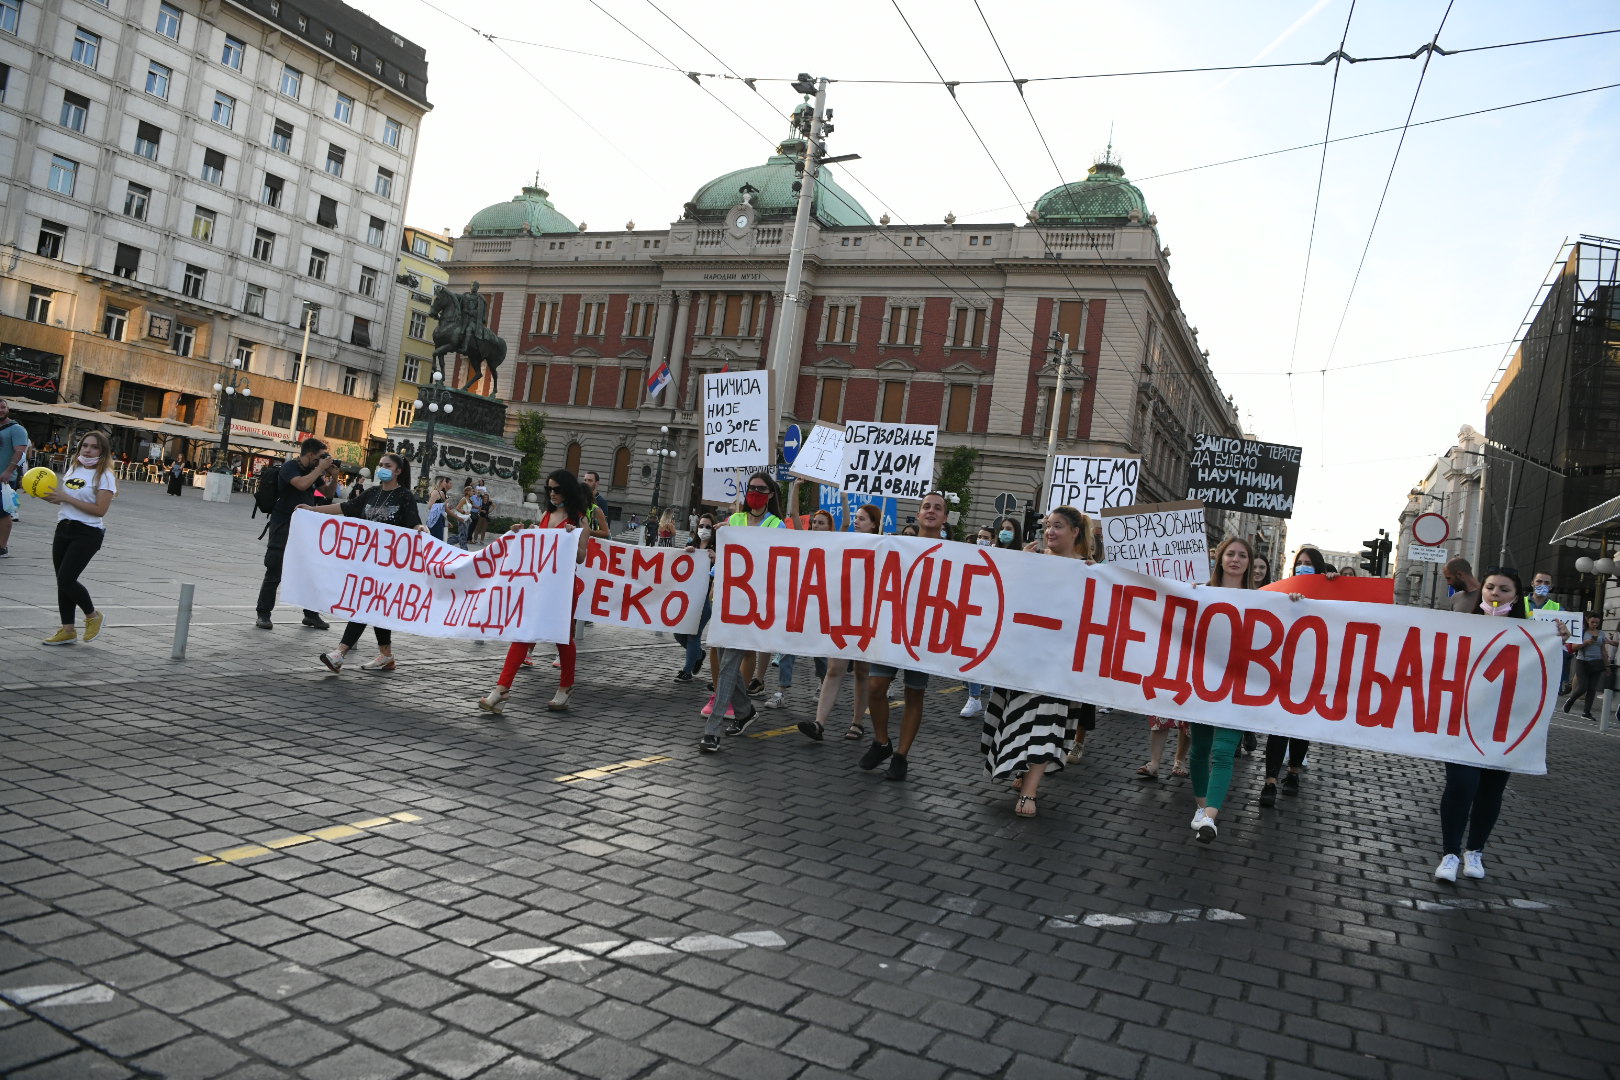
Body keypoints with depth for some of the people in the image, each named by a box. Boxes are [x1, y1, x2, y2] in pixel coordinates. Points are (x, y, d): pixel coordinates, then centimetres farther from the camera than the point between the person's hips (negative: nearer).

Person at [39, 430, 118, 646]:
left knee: (66, 579, -12)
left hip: (87, 533, -7)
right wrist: (44, 495, 1)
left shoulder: (104, 475, -9)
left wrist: (66, 498, -19)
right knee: (62, 580, 7)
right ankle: (67, 630, 16)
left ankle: (92, 615, 12)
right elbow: (62, 498, 21)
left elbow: (100, 509, -18)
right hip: (64, 528, 7)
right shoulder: (73, 468, 12)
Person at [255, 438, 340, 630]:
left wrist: (333, 476, 1)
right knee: (274, 573, -3)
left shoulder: (312, 470, 10)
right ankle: (263, 614, 6)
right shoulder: (289, 466, -9)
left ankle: (311, 614, 18)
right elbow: (301, 484, -28)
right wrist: (321, 468, -19)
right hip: (283, 526, -7)